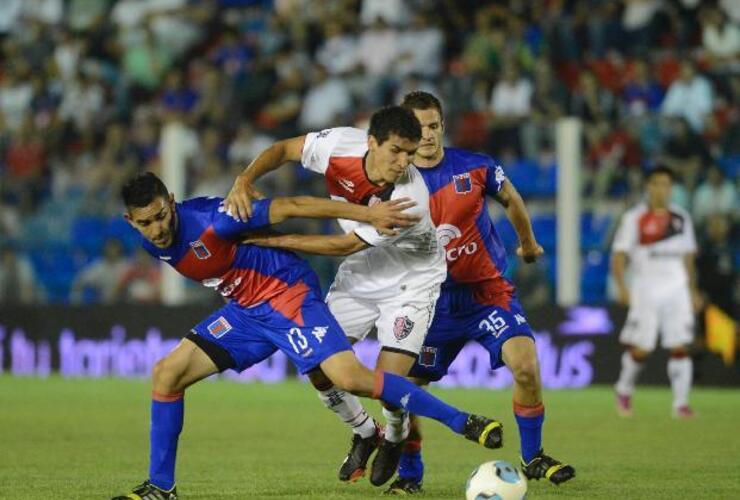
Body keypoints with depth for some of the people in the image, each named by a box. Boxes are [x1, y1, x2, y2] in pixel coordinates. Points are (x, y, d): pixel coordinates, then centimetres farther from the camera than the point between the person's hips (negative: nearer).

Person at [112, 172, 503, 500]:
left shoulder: (209, 220, -25)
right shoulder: (154, 244, -1)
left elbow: (290, 206, -23)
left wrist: (368, 214, -24)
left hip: (289, 296, -8)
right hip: (246, 309, 8)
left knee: (350, 378, -23)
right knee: (166, 373, -3)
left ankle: (462, 422, -12)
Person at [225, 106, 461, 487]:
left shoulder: (410, 200, -36)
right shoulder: (341, 146, -23)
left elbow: (346, 245, -29)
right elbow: (284, 150, -6)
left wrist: (275, 240, -27)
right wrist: (245, 179, -26)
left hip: (409, 284, -5)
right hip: (358, 277, 5)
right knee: (319, 368, -2)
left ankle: (395, 440, 21)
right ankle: (364, 434, 27)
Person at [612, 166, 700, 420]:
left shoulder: (681, 217, 11)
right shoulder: (634, 218, -2)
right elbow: (619, 254, -6)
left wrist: (692, 290, 18)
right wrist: (622, 286, -18)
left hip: (677, 290, 3)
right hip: (646, 291, -3)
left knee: (680, 347, -5)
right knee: (640, 349, -4)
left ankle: (681, 403, -3)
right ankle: (624, 390, 22)